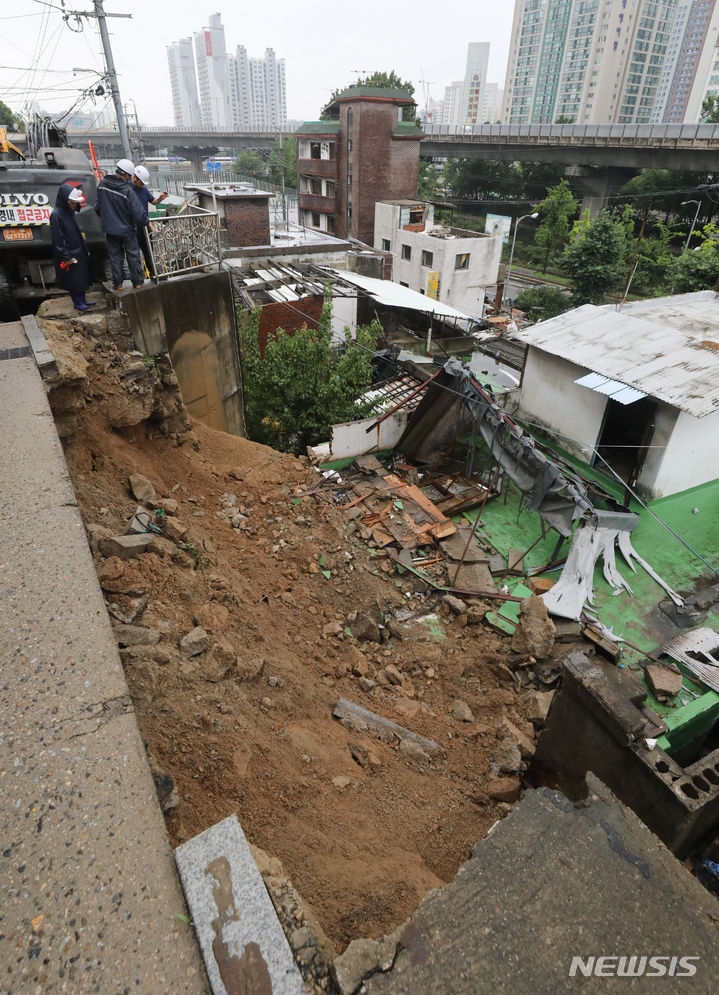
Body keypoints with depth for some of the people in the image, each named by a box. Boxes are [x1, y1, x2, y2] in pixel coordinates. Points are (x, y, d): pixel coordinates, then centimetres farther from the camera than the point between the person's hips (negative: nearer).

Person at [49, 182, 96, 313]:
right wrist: (67, 257, -19)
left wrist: (84, 249, 16)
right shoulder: (56, 215, -18)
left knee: (82, 277, 16)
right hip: (69, 255, -9)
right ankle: (78, 304, 10)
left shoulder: (70, 211, 7)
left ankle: (82, 300, 28)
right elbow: (58, 239, -19)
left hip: (78, 252, 9)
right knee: (74, 279, 1)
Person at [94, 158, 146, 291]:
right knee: (133, 255, 11)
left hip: (110, 229, 4)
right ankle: (137, 282, 17)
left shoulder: (102, 184, -3)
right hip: (127, 230, -4)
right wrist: (143, 222, -1)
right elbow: (139, 214, -22)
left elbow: (98, 207, 9)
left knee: (115, 256, 13)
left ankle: (118, 283, 16)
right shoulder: (128, 191, -22)